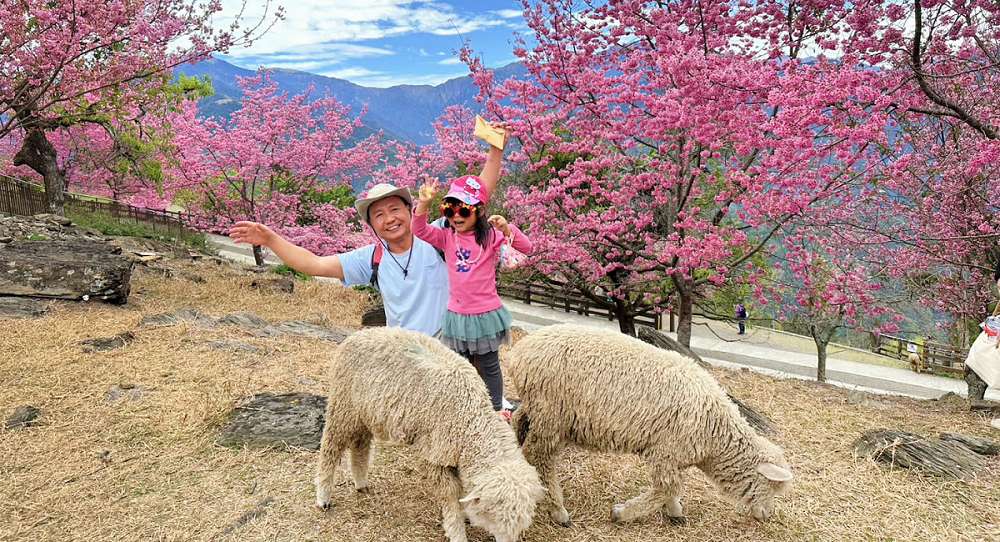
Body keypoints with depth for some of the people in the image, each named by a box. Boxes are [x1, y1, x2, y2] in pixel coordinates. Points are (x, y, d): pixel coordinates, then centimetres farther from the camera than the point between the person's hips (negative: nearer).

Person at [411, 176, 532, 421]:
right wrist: (424, 202, -31)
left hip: (485, 313, -3)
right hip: (457, 314, 3)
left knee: (489, 366, 13)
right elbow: (419, 230, -15)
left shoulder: (490, 236, -11)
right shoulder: (446, 237, -3)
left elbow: (526, 247, -16)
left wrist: (506, 228, -33)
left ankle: (496, 409, 29)